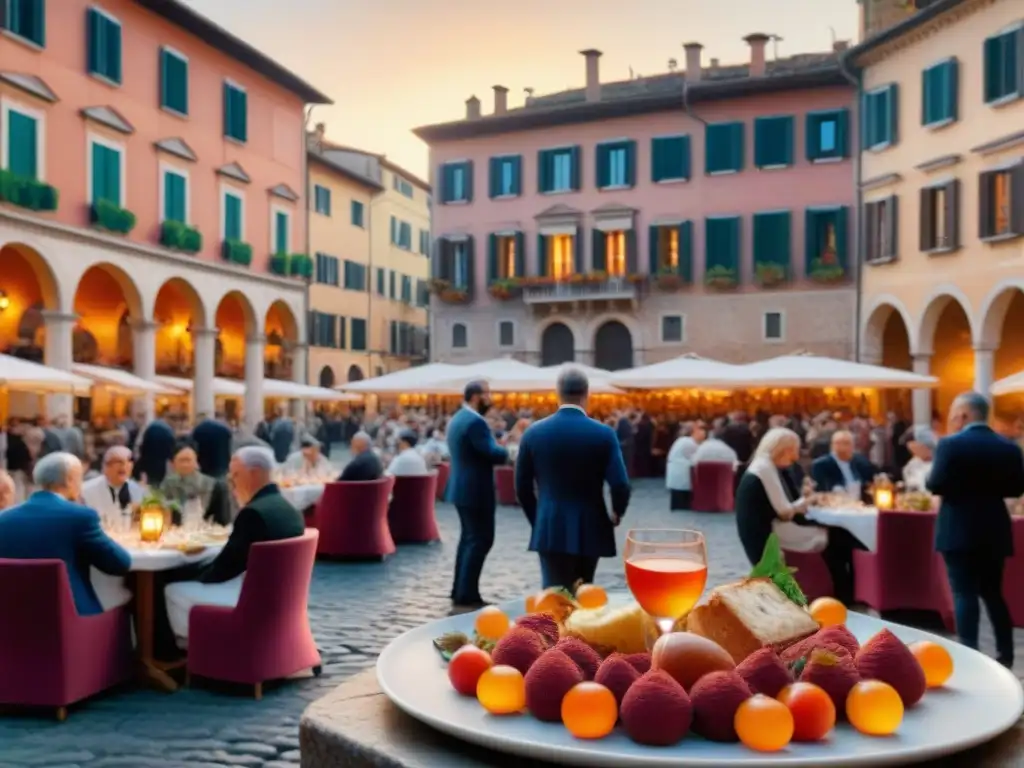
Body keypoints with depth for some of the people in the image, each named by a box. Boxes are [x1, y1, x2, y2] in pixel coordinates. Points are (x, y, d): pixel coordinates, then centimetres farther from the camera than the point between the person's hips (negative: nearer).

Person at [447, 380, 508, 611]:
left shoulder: (457, 419, 13)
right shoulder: (475, 421, -19)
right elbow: (494, 454, -22)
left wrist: (497, 449, 7)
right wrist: (506, 452, -2)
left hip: (463, 488, 10)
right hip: (476, 491, -10)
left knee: (469, 539, 16)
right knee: (480, 541, -5)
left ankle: (460, 593, 22)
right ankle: (466, 597, -3)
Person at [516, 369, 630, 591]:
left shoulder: (534, 433, -2)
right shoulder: (603, 434, -7)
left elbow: (522, 487, 4)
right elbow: (620, 485, -12)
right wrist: (617, 514, 8)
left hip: (551, 530, 0)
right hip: (591, 529, 0)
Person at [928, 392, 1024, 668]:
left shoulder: (950, 444, -12)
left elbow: (936, 485, -16)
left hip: (959, 530, -5)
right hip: (994, 531, 5)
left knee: (965, 594, -2)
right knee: (993, 593, 15)